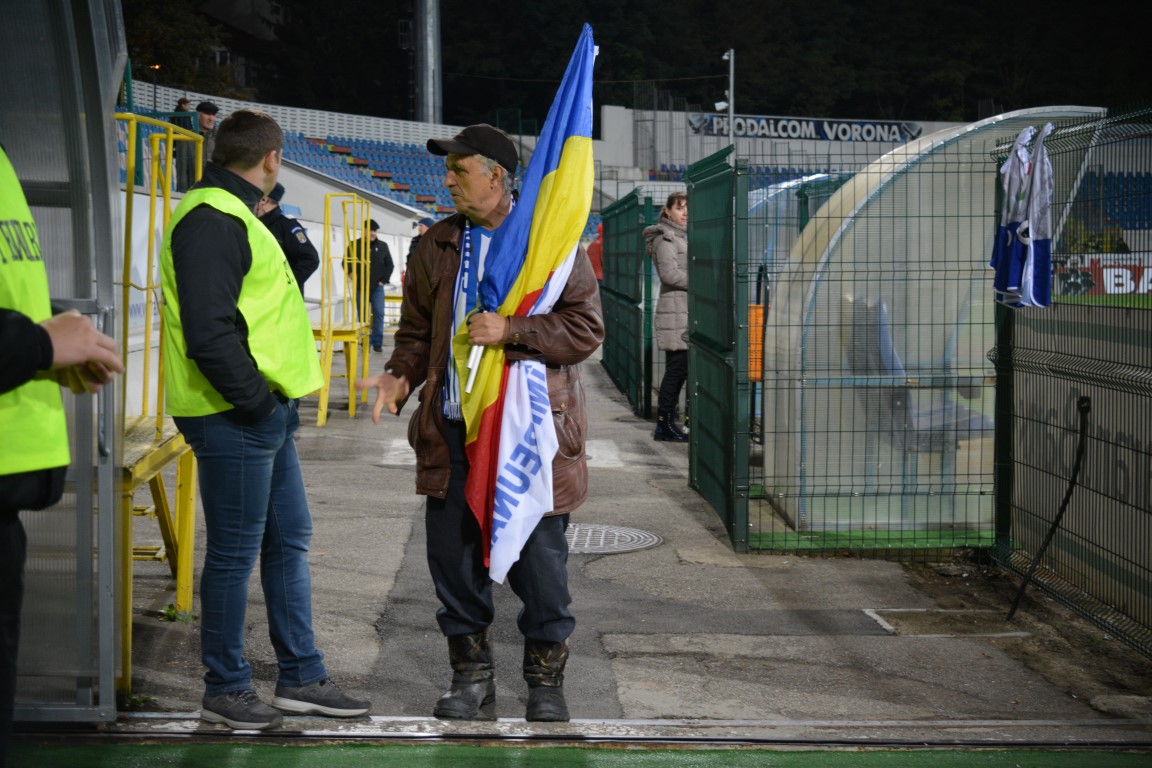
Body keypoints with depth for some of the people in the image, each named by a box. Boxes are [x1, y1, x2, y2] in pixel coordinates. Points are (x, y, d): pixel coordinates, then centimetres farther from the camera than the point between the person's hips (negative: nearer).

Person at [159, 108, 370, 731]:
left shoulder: (232, 215, 18)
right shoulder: (212, 220, -16)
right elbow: (208, 331, -24)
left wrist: (273, 400, 11)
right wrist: (256, 400, -18)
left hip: (265, 414, 11)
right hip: (235, 420, -11)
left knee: (289, 539, 15)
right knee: (234, 554, 0)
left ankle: (301, 678, 24)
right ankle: (225, 690, 12)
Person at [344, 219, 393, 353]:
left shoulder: (383, 246, 8)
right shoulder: (355, 245, 1)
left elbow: (389, 265, 12)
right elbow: (346, 262, 2)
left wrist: (384, 280, 3)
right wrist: (353, 276, -12)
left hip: (377, 287, 1)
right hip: (361, 287, -1)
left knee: (379, 314, -7)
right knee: (363, 315, 2)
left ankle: (377, 343, -2)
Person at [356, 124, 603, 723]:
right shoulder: (436, 247, 12)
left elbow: (586, 326, -7)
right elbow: (417, 329, 18)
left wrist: (511, 331, -18)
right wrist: (400, 375, -1)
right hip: (453, 429, 5)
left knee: (538, 559, 2)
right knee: (454, 556, 6)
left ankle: (545, 679, 17)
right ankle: (471, 676, 19)